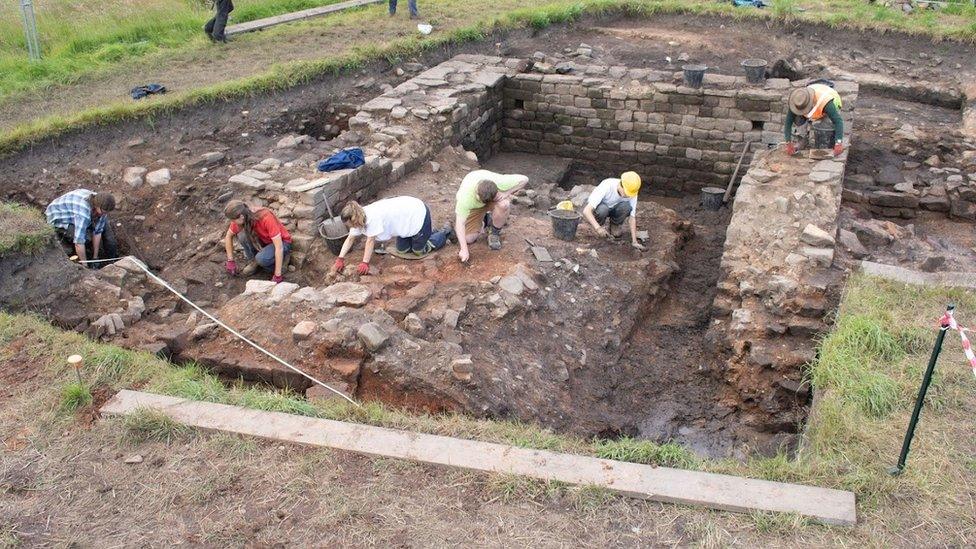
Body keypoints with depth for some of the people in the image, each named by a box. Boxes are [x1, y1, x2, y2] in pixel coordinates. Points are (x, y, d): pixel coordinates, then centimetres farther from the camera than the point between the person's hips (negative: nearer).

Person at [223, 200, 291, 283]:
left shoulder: (266, 218, -34)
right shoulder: (240, 219, -16)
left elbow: (279, 247, -34)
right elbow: (228, 236, 4)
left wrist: (277, 276, -35)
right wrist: (230, 261, -1)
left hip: (281, 242, -6)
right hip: (264, 241, 6)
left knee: (261, 258, -34)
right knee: (242, 236, -21)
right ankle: (254, 262, 0)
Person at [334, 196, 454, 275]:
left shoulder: (372, 218, -33)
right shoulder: (359, 218, -7)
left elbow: (370, 241, -27)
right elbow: (350, 238, 0)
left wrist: (365, 263, -23)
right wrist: (340, 259, -6)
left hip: (419, 213, -9)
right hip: (407, 216, 9)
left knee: (419, 251, 6)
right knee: (402, 250, 14)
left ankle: (445, 232, 23)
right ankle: (429, 232, 33)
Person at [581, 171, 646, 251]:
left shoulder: (632, 193, -23)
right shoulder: (606, 187, -36)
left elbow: (632, 217, -16)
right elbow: (586, 211, -41)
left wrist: (634, 241, -23)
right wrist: (598, 228, -53)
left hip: (613, 209, 3)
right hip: (598, 207, -3)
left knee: (626, 207, -30)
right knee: (603, 209, -39)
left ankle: (615, 226, -1)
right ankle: (599, 225, -5)